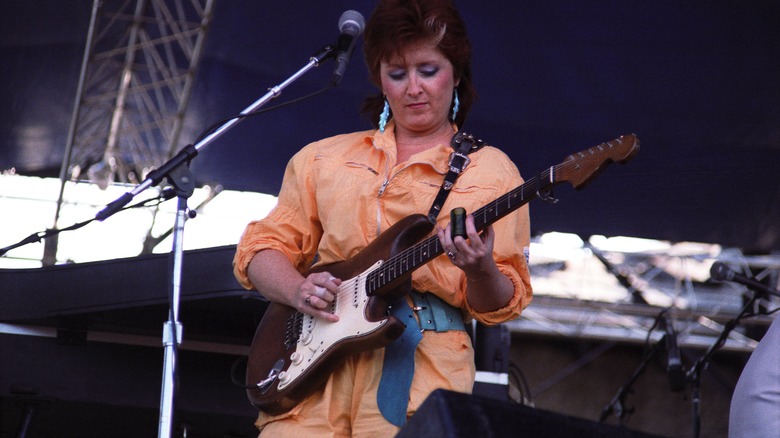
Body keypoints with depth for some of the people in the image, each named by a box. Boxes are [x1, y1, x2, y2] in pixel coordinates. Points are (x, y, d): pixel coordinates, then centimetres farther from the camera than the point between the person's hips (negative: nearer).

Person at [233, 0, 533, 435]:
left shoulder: (491, 172, 10)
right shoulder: (323, 159, 19)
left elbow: (498, 306, 6)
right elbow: (260, 249, 16)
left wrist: (480, 272, -17)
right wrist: (299, 291, -4)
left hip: (420, 370, -2)